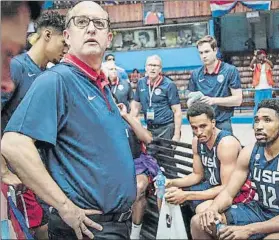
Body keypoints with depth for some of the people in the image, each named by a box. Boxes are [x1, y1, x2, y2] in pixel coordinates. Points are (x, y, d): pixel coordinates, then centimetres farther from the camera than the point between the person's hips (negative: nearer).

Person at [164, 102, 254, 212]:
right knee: (167, 193, 1)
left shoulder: (227, 143, -27)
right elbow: (198, 175, 9)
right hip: (212, 186, 8)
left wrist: (187, 195, -32)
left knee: (202, 209, -35)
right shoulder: (197, 141, -3)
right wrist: (172, 183, -10)